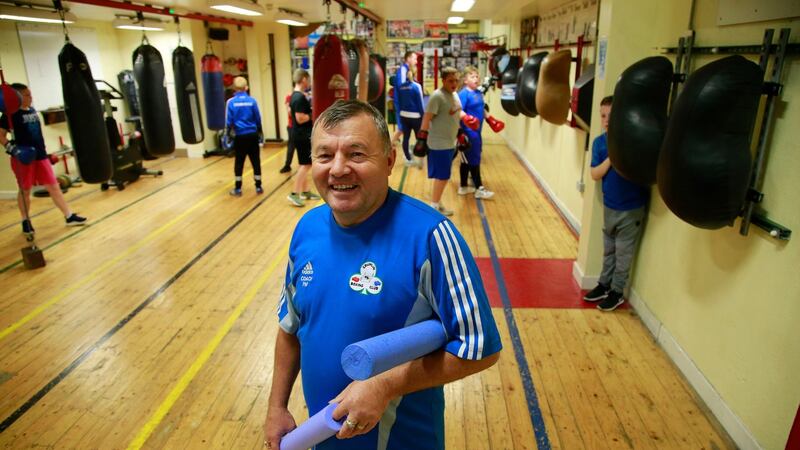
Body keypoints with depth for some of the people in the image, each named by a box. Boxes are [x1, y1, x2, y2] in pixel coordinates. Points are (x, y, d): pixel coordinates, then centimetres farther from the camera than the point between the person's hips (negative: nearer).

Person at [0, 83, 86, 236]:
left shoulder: (32, 110, 11)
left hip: (40, 155, 5)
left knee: (54, 186, 5)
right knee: (25, 190, 6)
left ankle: (69, 216, 7)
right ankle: (25, 221, 21)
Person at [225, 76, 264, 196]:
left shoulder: (231, 102, -5)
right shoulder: (252, 100, -3)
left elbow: (229, 121, -4)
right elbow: (258, 119, 3)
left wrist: (228, 133, 9)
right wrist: (260, 133, 17)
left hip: (240, 136, -1)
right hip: (252, 135, 1)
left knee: (239, 162, 8)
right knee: (256, 160, 8)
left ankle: (238, 189, 14)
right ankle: (258, 187, 13)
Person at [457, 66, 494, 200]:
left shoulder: (478, 93, 12)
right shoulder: (464, 94, -15)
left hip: (476, 132, 8)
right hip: (468, 132, -8)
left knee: (467, 160, 15)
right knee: (474, 160, -1)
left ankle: (463, 187, 26)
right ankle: (479, 189, 7)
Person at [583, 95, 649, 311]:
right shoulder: (599, 142, -2)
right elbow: (595, 174, -7)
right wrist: (611, 157, -21)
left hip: (631, 207, -4)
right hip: (609, 206, 4)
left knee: (623, 253, 8)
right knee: (608, 250, 18)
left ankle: (616, 292, 22)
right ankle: (604, 285, 33)